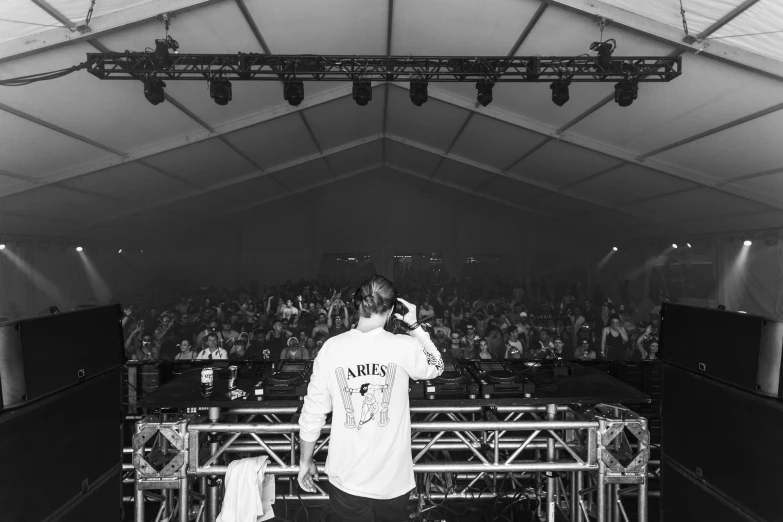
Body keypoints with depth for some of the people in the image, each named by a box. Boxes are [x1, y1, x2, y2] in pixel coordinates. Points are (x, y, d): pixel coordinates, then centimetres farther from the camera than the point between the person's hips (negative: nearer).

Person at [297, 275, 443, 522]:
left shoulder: (332, 348, -11)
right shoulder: (404, 347, -13)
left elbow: (313, 411, -5)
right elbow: (436, 367, 9)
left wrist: (305, 461, 8)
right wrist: (415, 326, 12)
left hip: (347, 479, 0)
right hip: (393, 478, 0)